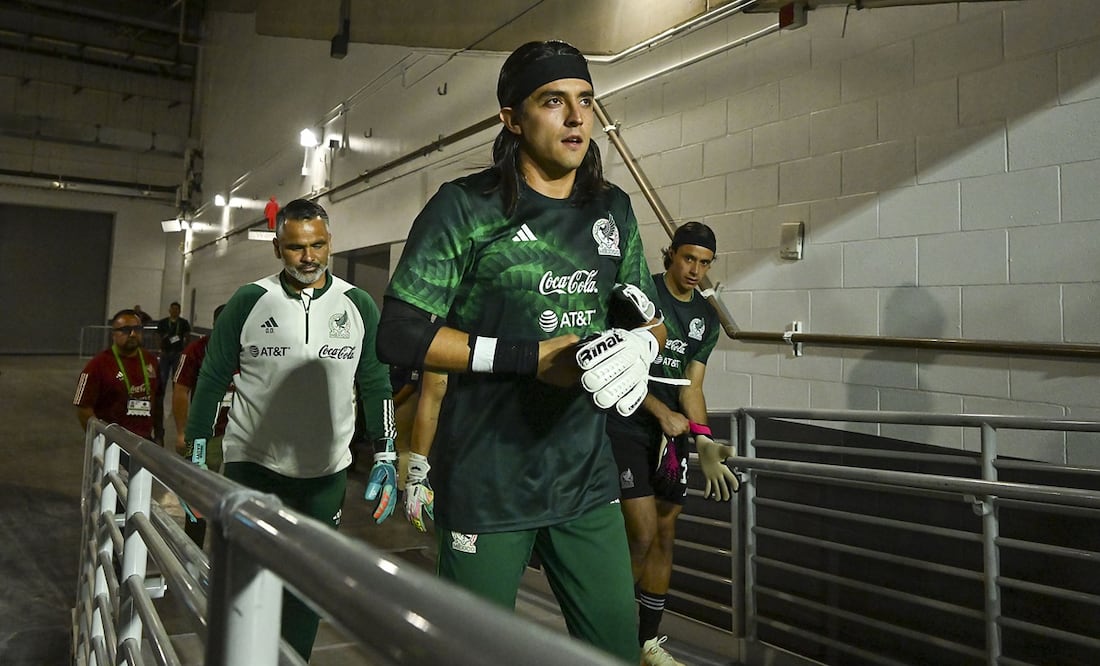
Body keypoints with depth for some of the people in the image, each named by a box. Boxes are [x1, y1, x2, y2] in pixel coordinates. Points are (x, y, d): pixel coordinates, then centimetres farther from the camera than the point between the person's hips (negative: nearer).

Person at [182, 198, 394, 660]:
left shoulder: (359, 306, 1)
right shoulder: (248, 302, -4)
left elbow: (376, 387, 5)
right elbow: (212, 380, 1)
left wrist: (385, 459, 1)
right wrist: (196, 456, -1)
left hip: (325, 474, 2)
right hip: (250, 466, -1)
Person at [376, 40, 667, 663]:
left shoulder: (614, 211, 9)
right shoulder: (465, 207, -8)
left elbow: (650, 319, 17)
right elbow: (399, 334, -13)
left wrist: (640, 345, -8)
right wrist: (529, 357, -18)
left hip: (588, 477, 5)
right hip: (487, 486, -4)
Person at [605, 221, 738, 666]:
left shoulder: (706, 318, 9)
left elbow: (692, 385, 5)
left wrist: (703, 443, -10)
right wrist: (662, 412, -18)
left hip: (671, 433, 6)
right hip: (625, 426, -6)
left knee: (665, 536, 9)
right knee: (642, 535, -10)